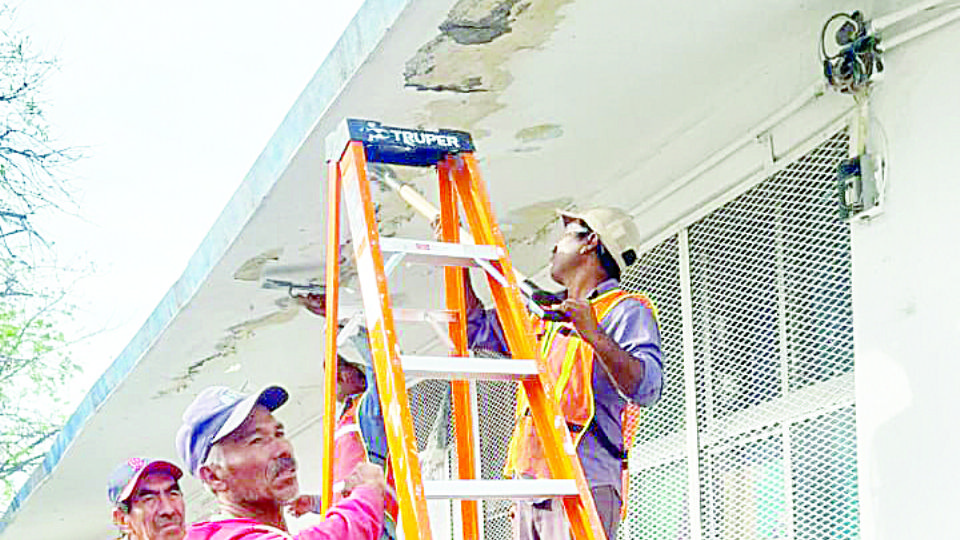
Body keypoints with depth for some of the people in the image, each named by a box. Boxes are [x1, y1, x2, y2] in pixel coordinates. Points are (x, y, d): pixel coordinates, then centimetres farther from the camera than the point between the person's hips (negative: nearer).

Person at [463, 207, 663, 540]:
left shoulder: (625, 310, 1)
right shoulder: (543, 314, 26)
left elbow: (647, 389, -14)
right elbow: (477, 328, 36)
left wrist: (595, 335, -28)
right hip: (531, 480, 7)